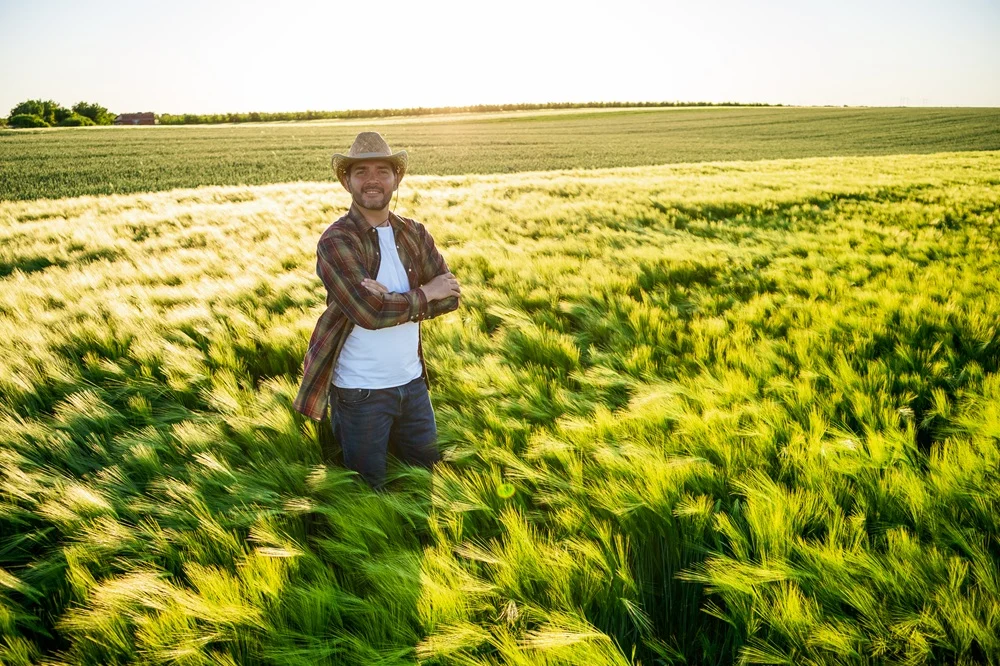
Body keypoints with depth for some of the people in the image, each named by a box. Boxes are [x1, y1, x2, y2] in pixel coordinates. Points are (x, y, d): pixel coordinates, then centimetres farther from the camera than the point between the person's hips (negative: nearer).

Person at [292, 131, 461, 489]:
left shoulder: (415, 233, 4)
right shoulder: (335, 241, -13)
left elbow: (450, 295, -4)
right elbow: (368, 312, -25)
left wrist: (393, 300, -19)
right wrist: (422, 294, -12)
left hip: (413, 381, 5)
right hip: (361, 392, -5)